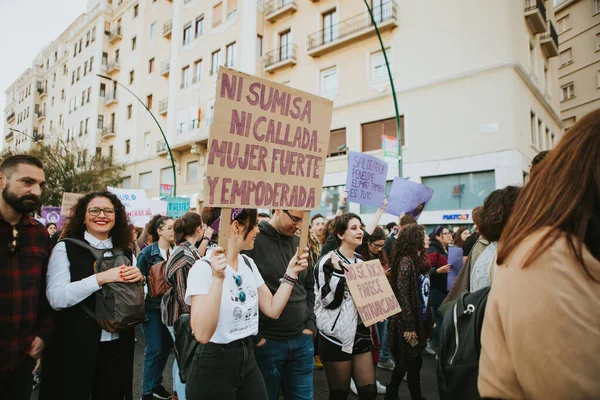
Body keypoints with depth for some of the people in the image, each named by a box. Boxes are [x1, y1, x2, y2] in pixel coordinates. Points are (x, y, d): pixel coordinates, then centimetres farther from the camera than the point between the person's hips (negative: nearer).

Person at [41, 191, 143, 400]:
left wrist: (139, 279, -10)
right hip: (75, 347, -3)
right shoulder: (65, 248, -5)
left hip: (118, 346, 4)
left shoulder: (126, 253, 6)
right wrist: (101, 278, -24)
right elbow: (56, 298, -17)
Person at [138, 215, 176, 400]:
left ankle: (156, 383, 33)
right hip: (151, 306, -4)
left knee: (166, 347, 13)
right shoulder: (147, 252, -10)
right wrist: (140, 308, -12)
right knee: (154, 349, 0)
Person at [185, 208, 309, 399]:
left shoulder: (249, 264, 3)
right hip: (213, 366, -6)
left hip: (248, 360, 7)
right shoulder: (203, 268, -19)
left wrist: (291, 271, -3)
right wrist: (217, 279, -36)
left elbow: (273, 309, 3)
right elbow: (202, 334, -28)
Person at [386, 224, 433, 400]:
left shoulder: (421, 260, 7)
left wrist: (430, 318, 12)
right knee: (414, 361, 6)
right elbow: (402, 295, -20)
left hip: (421, 319, 8)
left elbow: (424, 294, 12)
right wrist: (409, 326, -20)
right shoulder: (406, 261, -18)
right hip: (408, 322, -8)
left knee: (408, 360, 18)